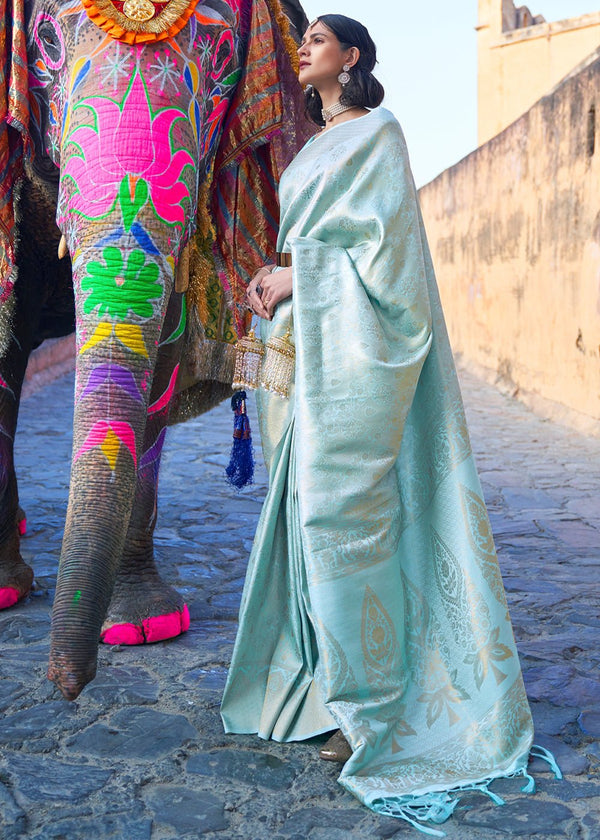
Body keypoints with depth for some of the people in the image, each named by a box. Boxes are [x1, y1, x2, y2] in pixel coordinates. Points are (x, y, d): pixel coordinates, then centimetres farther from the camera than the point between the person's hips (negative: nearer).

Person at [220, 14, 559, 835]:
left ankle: (377, 703, -4)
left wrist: (295, 279, -11)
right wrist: (280, 283, 4)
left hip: (356, 333, -9)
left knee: (342, 509, -12)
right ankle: (329, 678, 14)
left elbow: (384, 236, -11)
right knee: (312, 505, 5)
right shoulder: (318, 148, 24)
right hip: (312, 336, 9)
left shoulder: (378, 131, -1)